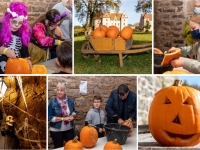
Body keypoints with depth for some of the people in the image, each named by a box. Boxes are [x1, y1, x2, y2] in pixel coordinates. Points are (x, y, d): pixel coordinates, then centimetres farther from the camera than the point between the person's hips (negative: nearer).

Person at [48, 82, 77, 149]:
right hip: (56, 130, -3)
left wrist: (72, 116, -10)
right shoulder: (52, 102, -13)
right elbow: (49, 117, -15)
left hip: (69, 129, 3)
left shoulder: (70, 101, -1)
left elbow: (74, 111, 13)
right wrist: (63, 118, -20)